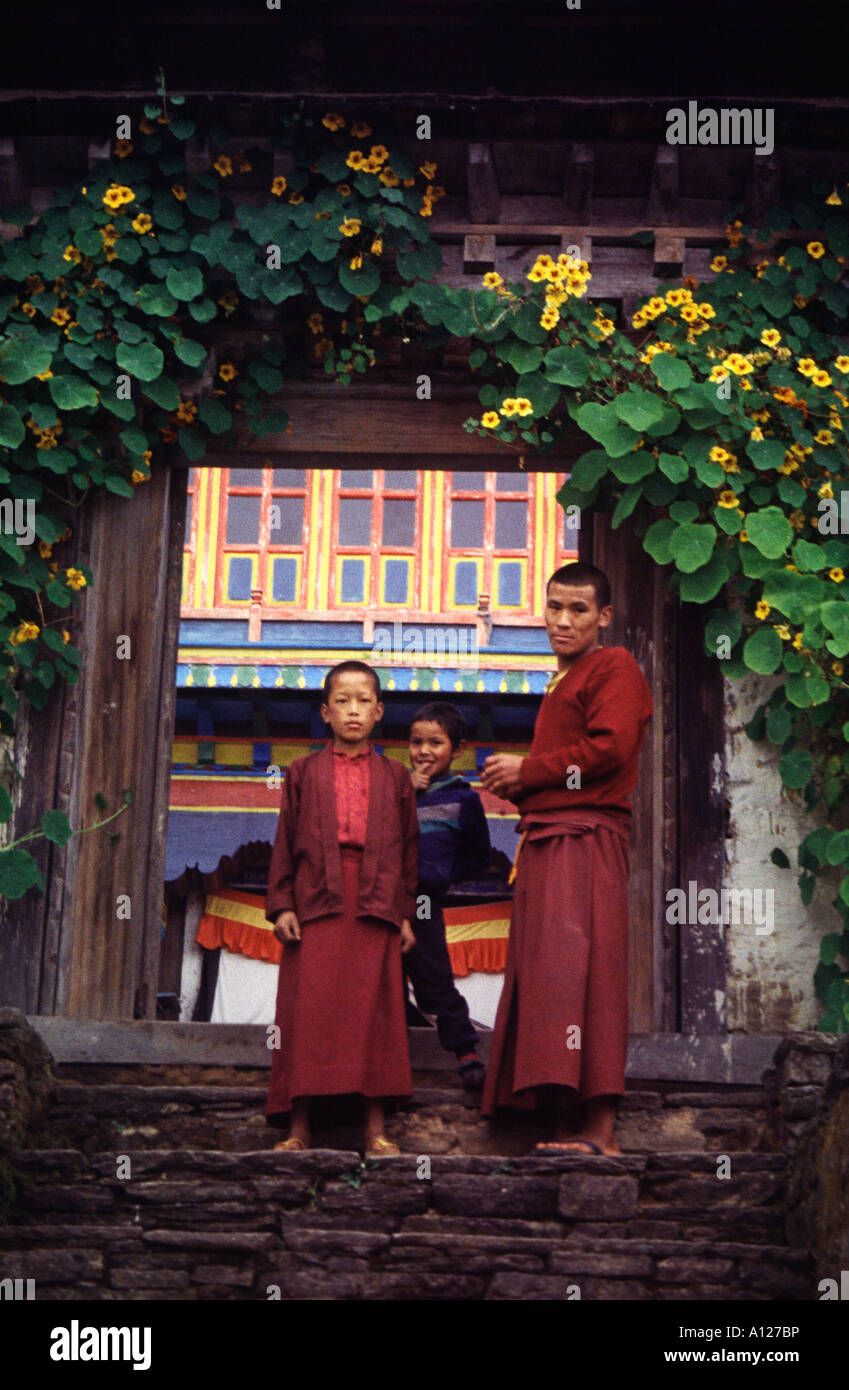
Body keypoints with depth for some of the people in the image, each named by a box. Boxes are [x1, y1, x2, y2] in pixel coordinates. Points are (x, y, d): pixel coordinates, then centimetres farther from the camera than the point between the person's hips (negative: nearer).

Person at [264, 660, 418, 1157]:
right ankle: (300, 1126, 0)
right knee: (309, 1008, -4)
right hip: (317, 902, 0)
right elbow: (286, 842, 9)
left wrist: (406, 912, 5)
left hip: (376, 905, 1)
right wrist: (282, 904, -1)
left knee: (375, 1009, -2)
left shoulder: (395, 776, 15)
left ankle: (377, 1128, 1)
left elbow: (409, 848, 13)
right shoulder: (304, 772, 13)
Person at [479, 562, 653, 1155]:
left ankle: (600, 1128, -20)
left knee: (576, 967, -17)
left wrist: (526, 771, -6)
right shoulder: (565, 681, 29)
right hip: (549, 839, 10)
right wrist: (515, 782, 10)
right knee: (546, 974, 4)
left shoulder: (613, 667, 0)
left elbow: (608, 749, -15)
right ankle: (575, 1126, 4)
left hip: (586, 835, -10)